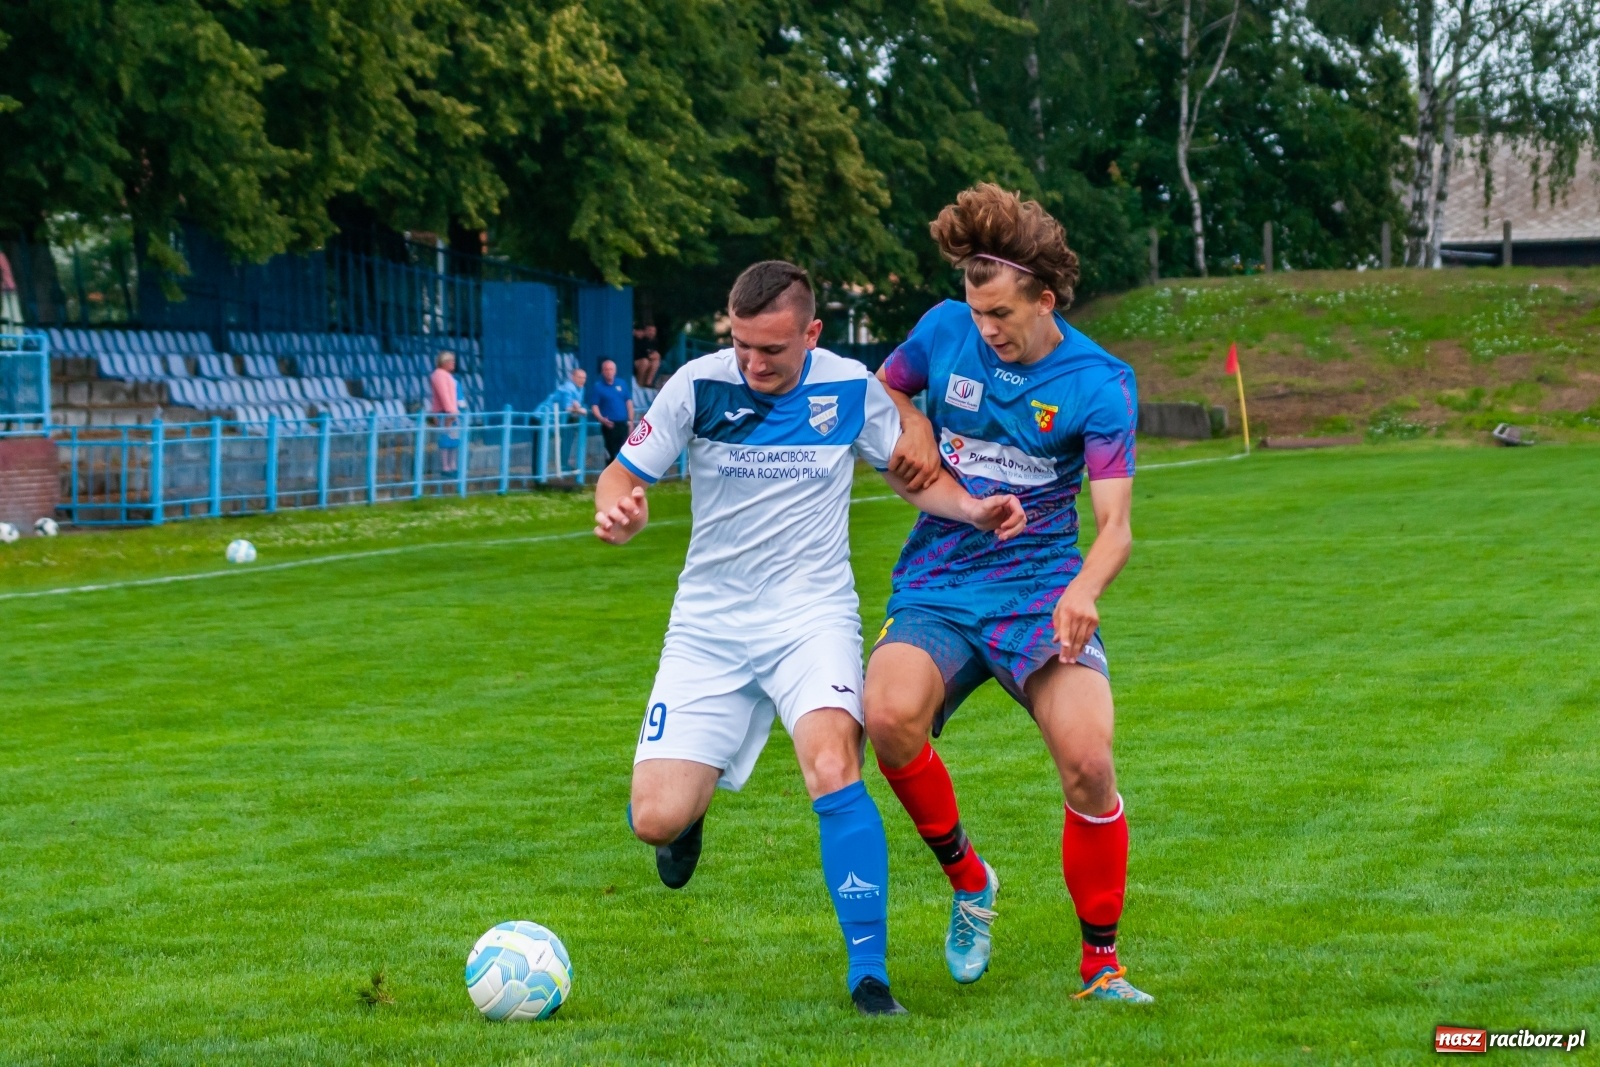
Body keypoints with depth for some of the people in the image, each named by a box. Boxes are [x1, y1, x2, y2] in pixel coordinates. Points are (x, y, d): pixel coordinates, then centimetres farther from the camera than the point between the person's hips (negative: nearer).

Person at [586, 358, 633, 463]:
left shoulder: (621, 384, 10)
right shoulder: (597, 387, -3)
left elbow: (628, 402, 14)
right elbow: (594, 406, -8)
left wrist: (630, 420, 7)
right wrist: (602, 419, -24)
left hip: (623, 424, 4)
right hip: (609, 425, -4)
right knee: (611, 453, -3)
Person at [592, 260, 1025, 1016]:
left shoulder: (851, 388, -5)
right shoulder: (699, 385, -8)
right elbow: (624, 473, -1)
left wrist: (973, 510, -11)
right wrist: (618, 511, -26)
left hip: (812, 615, -1)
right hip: (708, 626, 1)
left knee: (832, 766, -29)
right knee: (655, 821, -9)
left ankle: (869, 973, -20)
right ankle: (690, 808, 33)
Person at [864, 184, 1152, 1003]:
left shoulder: (1098, 382, -7)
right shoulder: (946, 330, 1)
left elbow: (1114, 522, -14)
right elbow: (883, 389, 22)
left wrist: (1083, 589, -35)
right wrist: (912, 430, -1)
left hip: (1042, 588, -2)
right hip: (938, 588, 2)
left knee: (1087, 760, -23)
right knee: (891, 713, -30)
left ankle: (1100, 966, -2)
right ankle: (966, 879, -2)